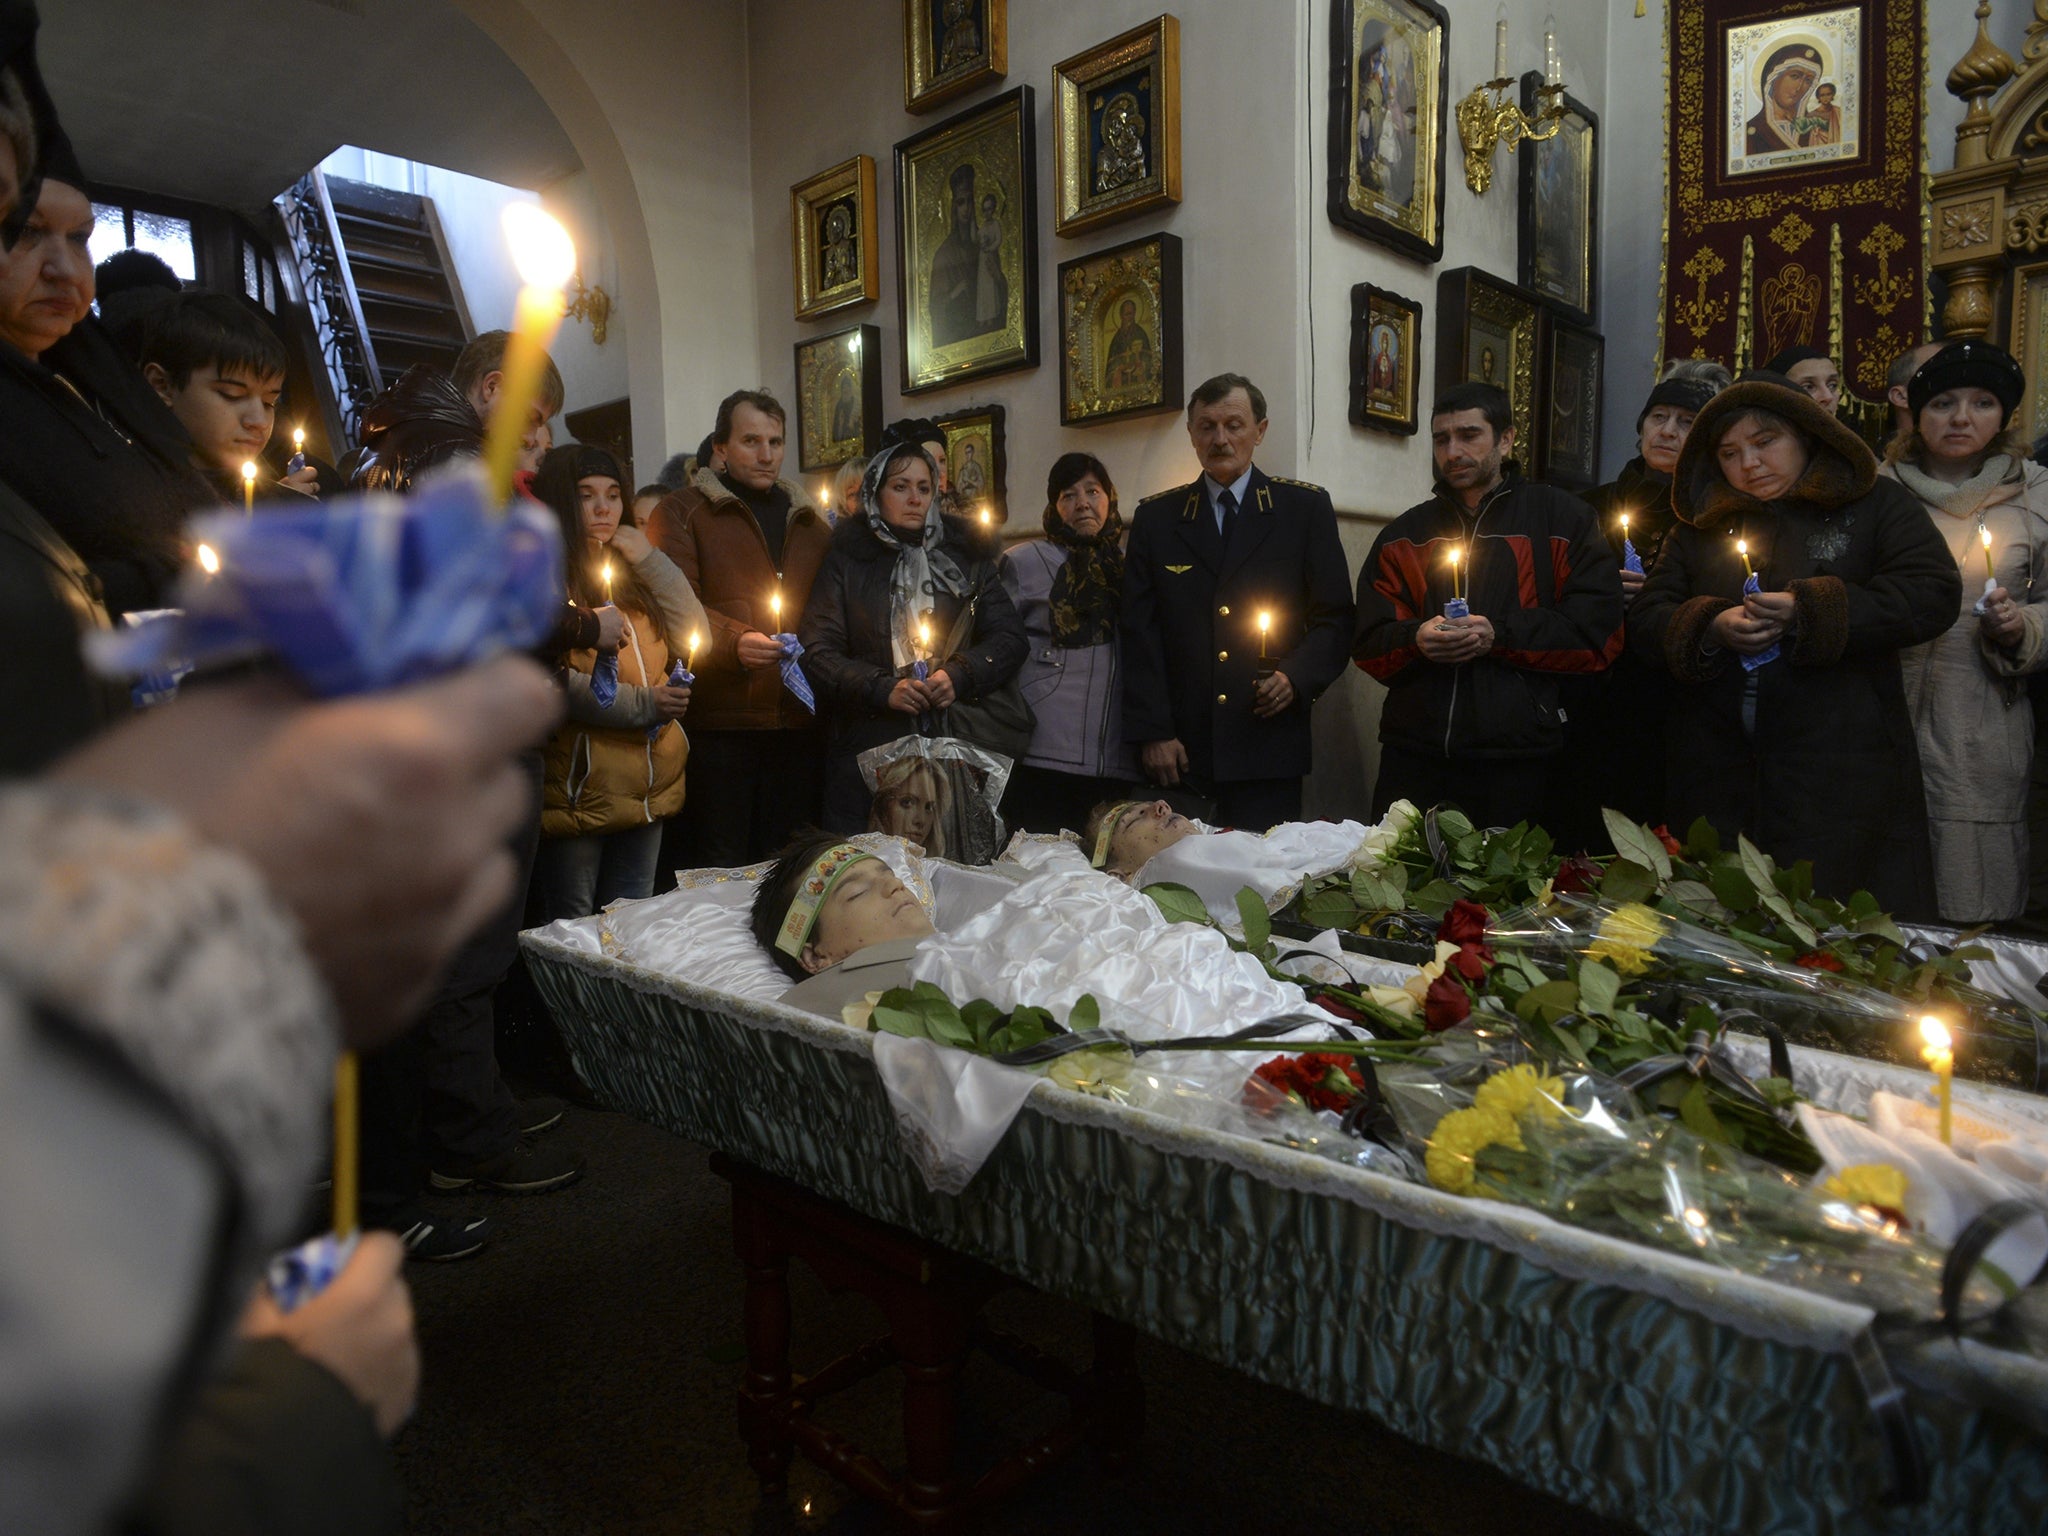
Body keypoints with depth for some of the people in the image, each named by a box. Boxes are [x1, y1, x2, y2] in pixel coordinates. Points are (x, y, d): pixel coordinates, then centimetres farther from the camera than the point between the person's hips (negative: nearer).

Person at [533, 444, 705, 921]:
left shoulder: (628, 572, 16)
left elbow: (694, 639, 6)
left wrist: (649, 558, 0)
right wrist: (643, 704, -16)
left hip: (648, 787, 7)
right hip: (580, 788, -7)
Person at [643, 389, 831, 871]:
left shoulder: (811, 522, 21)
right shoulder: (683, 513, 4)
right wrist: (733, 642, -23)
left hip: (797, 722, 5)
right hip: (719, 719, -4)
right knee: (716, 867, -2)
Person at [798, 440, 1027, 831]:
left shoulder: (966, 559, 15)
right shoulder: (845, 560, 9)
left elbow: (1009, 638, 9)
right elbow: (817, 652, 1)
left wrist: (959, 676, -9)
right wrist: (882, 689, -13)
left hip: (954, 746, 2)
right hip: (866, 750, -1)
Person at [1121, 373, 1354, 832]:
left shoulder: (1306, 507, 9)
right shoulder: (1155, 517, 11)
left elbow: (1335, 617, 8)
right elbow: (1139, 631, 6)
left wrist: (1297, 678, -11)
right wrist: (1152, 733, -3)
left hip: (1269, 747, -1)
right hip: (1180, 751, 1)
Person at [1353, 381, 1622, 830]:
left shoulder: (1562, 519, 8)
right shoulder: (1403, 535, 16)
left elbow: (1598, 635, -1)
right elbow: (1369, 643, 10)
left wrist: (1500, 635, -11)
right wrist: (1416, 638, -11)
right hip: (1412, 757, 3)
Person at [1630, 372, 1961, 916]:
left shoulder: (1875, 504, 9)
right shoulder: (1700, 525, 17)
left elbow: (1935, 593, -5)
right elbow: (1646, 618, 9)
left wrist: (1809, 613, -14)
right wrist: (1709, 628, -11)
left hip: (1839, 775, -2)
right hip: (1717, 773, 3)